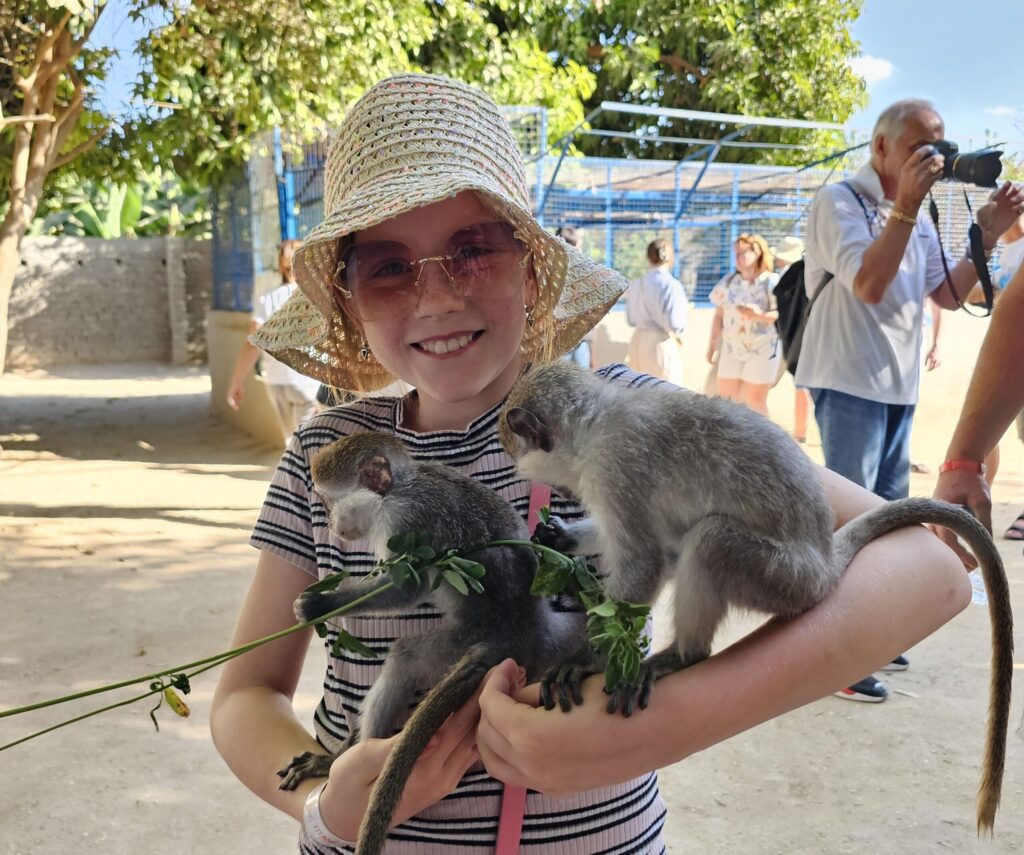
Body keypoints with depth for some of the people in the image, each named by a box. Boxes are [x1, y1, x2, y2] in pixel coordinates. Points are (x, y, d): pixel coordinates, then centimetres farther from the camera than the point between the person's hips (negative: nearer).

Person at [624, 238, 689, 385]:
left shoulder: (635, 284, 5)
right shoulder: (671, 285, -13)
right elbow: (674, 324, -16)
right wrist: (685, 311, 3)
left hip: (638, 340, 6)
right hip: (662, 343, -6)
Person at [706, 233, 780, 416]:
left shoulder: (772, 281, -7)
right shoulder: (728, 281, 7)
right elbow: (719, 315, 12)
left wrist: (760, 315, -31)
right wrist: (712, 344, 10)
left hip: (762, 349, -5)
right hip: (731, 348, 5)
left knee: (754, 400, -4)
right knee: (725, 399, 6)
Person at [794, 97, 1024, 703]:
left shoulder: (916, 216, 16)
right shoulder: (839, 201, -8)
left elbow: (948, 295, 15)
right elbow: (868, 284, -21)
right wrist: (907, 204, -23)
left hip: (900, 385, 8)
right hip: (851, 382, -8)